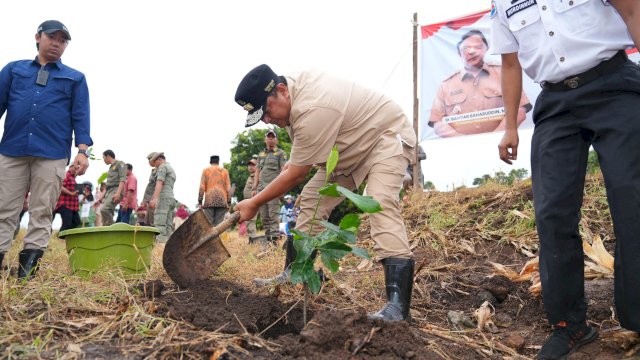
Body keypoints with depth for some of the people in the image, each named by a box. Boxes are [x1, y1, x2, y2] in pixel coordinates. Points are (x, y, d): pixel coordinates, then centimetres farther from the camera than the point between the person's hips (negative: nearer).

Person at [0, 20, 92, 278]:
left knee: (42, 211, -2)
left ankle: (29, 263, 1)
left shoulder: (75, 78, 16)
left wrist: (82, 150, -4)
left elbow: (80, 117, 8)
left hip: (52, 154, -1)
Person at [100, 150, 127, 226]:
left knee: (104, 209, -28)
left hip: (116, 191, -9)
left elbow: (123, 179, -12)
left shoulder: (120, 164, 2)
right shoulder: (111, 167, 27)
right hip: (109, 192, 9)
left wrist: (118, 193, -25)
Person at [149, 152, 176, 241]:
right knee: (168, 225, 3)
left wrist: (154, 198, -24)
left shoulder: (162, 166, -1)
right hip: (171, 198, 9)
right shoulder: (172, 169, 28)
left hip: (163, 198, -9)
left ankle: (160, 242, -23)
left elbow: (159, 183, -15)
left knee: (160, 225, -15)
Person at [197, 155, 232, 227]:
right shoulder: (225, 171, 12)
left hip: (209, 200, -1)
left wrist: (200, 202, 2)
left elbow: (202, 187, 2)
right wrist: (228, 202, 7)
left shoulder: (206, 170, 10)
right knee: (219, 223, -1)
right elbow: (228, 188, 5)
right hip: (222, 200, 1)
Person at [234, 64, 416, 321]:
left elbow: (296, 175, -26)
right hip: (351, 147, 10)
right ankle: (293, 275, 11)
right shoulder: (295, 82, -8)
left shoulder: (312, 112, -36)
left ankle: (398, 305, -38)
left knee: (380, 203, -31)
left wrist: (254, 203, -15)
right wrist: (296, 160, 15)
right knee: (311, 201, 4)